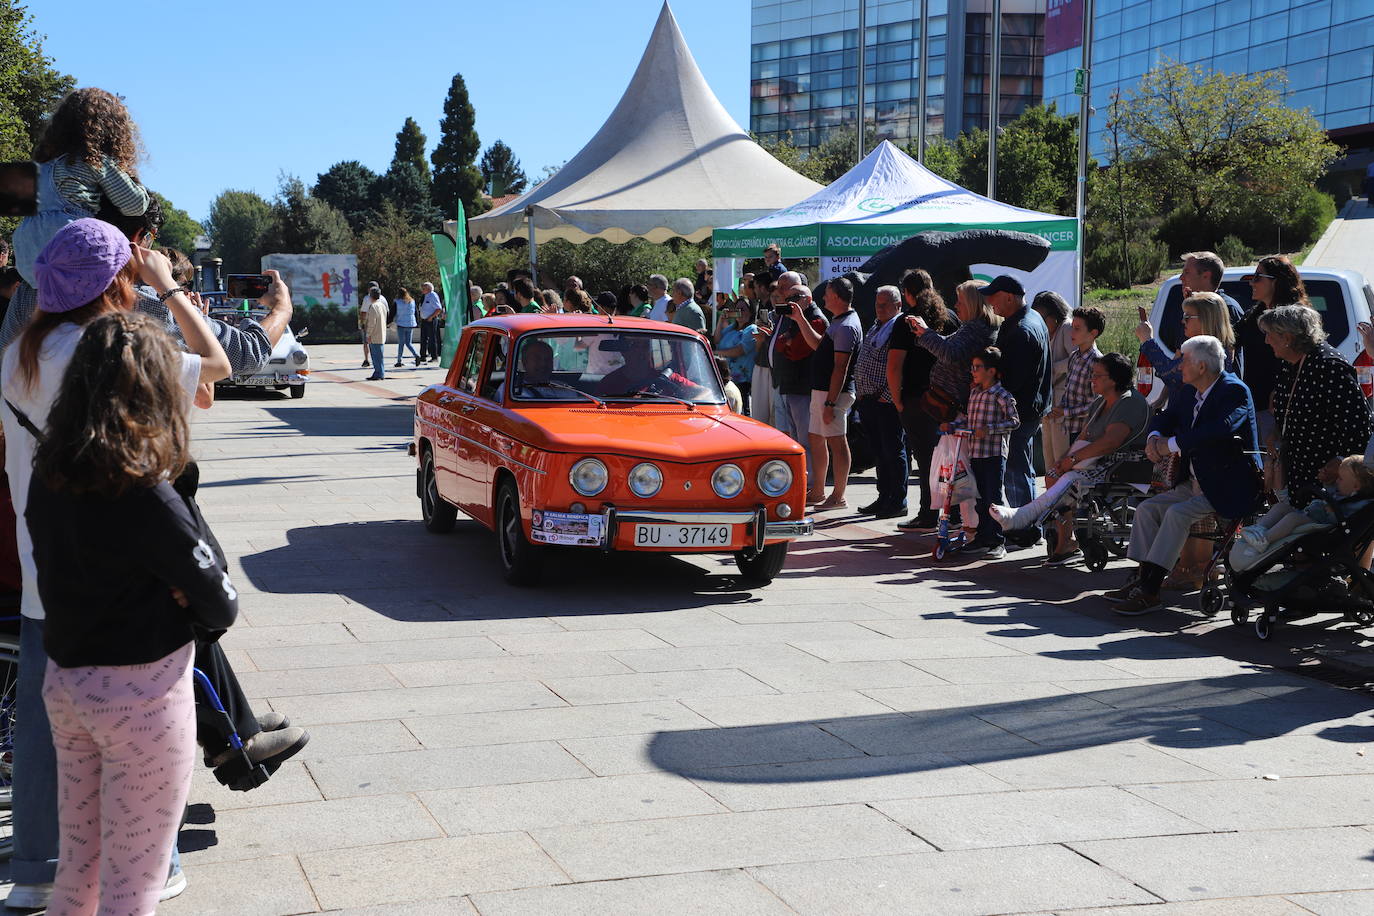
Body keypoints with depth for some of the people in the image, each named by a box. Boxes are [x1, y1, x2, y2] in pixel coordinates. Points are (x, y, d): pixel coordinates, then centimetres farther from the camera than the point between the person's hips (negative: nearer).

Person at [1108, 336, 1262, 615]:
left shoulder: (1235, 391, -16)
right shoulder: (1189, 393, 11)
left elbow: (1220, 430, -34)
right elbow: (1165, 417, 22)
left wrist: (1172, 444, -27)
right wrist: (1154, 437, -5)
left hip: (1228, 488, -9)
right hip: (1195, 484, 9)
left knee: (1178, 513, -26)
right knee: (1147, 508, -1)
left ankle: (1149, 591, -25)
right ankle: (1140, 579, -1)